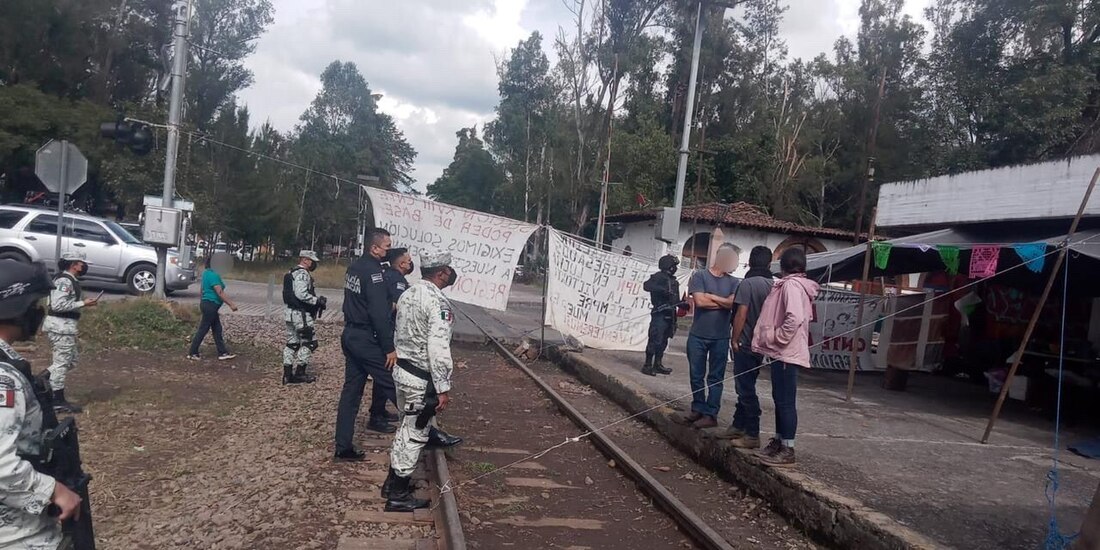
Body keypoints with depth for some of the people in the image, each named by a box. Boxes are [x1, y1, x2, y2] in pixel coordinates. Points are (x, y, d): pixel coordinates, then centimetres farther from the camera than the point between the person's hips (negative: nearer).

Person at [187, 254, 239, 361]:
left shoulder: (207, 272, 11)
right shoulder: (213, 275, -20)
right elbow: (220, 293, -23)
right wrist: (231, 304, -20)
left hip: (208, 304, 10)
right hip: (210, 305, -10)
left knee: (217, 329, 12)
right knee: (203, 329, 0)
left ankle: (222, 353, 16)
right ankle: (192, 353, 9)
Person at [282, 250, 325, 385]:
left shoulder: (292, 273, 19)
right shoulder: (302, 273, -15)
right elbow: (301, 294, -26)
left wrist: (318, 299, 9)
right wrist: (318, 301, -17)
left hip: (290, 312, 10)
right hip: (301, 314, -10)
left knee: (292, 343, 13)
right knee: (309, 342, 0)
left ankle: (287, 374, 16)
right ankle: (299, 373, 3)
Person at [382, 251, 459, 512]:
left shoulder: (408, 294, 6)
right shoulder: (438, 303, -21)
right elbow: (438, 350, -25)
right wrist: (443, 389, -20)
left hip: (402, 370, 9)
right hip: (422, 379, -9)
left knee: (406, 428, 22)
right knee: (415, 434, 4)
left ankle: (393, 481, 35)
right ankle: (398, 496, 14)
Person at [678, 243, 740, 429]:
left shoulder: (733, 282, 7)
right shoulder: (700, 276, 1)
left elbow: (734, 303, -10)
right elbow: (699, 301, -12)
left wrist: (709, 296, -9)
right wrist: (724, 302, -4)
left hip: (721, 338, 0)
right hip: (698, 335, 0)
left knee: (715, 377, 3)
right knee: (697, 375, 7)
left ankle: (711, 414, 7)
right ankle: (698, 409, 19)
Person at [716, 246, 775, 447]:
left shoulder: (748, 283, -15)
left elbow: (741, 314, -18)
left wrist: (734, 339, -10)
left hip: (746, 344, -7)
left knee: (746, 389, -1)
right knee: (745, 387, 17)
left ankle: (752, 435, 3)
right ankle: (738, 426, 25)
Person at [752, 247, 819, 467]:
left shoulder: (791, 284, -14)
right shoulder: (799, 285, 17)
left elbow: (794, 319, -26)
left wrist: (776, 338, -16)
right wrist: (775, 341, 15)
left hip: (786, 352, -10)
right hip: (784, 351, 10)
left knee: (785, 401, -6)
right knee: (780, 399, 16)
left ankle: (787, 450, -2)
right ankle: (779, 441, 24)